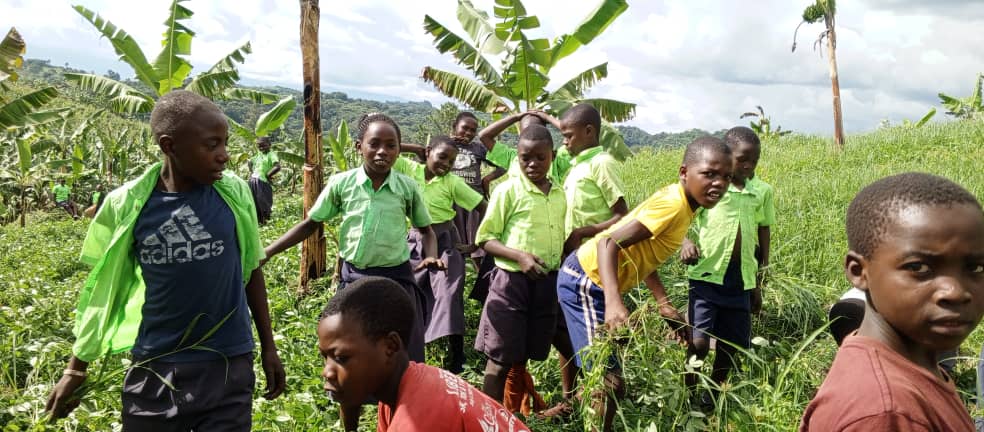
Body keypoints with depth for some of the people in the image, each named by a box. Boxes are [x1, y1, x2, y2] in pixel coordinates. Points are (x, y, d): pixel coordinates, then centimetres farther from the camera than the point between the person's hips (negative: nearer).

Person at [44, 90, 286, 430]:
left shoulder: (235, 193, -7)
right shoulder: (125, 205, -8)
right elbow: (104, 289, 5)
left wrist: (268, 345, 9)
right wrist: (76, 368, 9)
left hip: (229, 364, 0)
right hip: (155, 369, 0)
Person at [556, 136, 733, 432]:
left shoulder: (680, 203, 6)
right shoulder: (673, 204, -23)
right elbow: (610, 243, -30)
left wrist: (664, 305, 9)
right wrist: (614, 303, -41)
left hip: (593, 280, 10)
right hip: (585, 283, -10)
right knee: (611, 381, -6)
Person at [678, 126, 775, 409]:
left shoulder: (763, 191, 7)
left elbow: (763, 238, 14)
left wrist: (759, 284, 15)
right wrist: (685, 243, -25)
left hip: (741, 280, 4)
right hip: (708, 275, -4)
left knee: (731, 346, 12)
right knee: (698, 342, -12)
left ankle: (711, 395, 34)